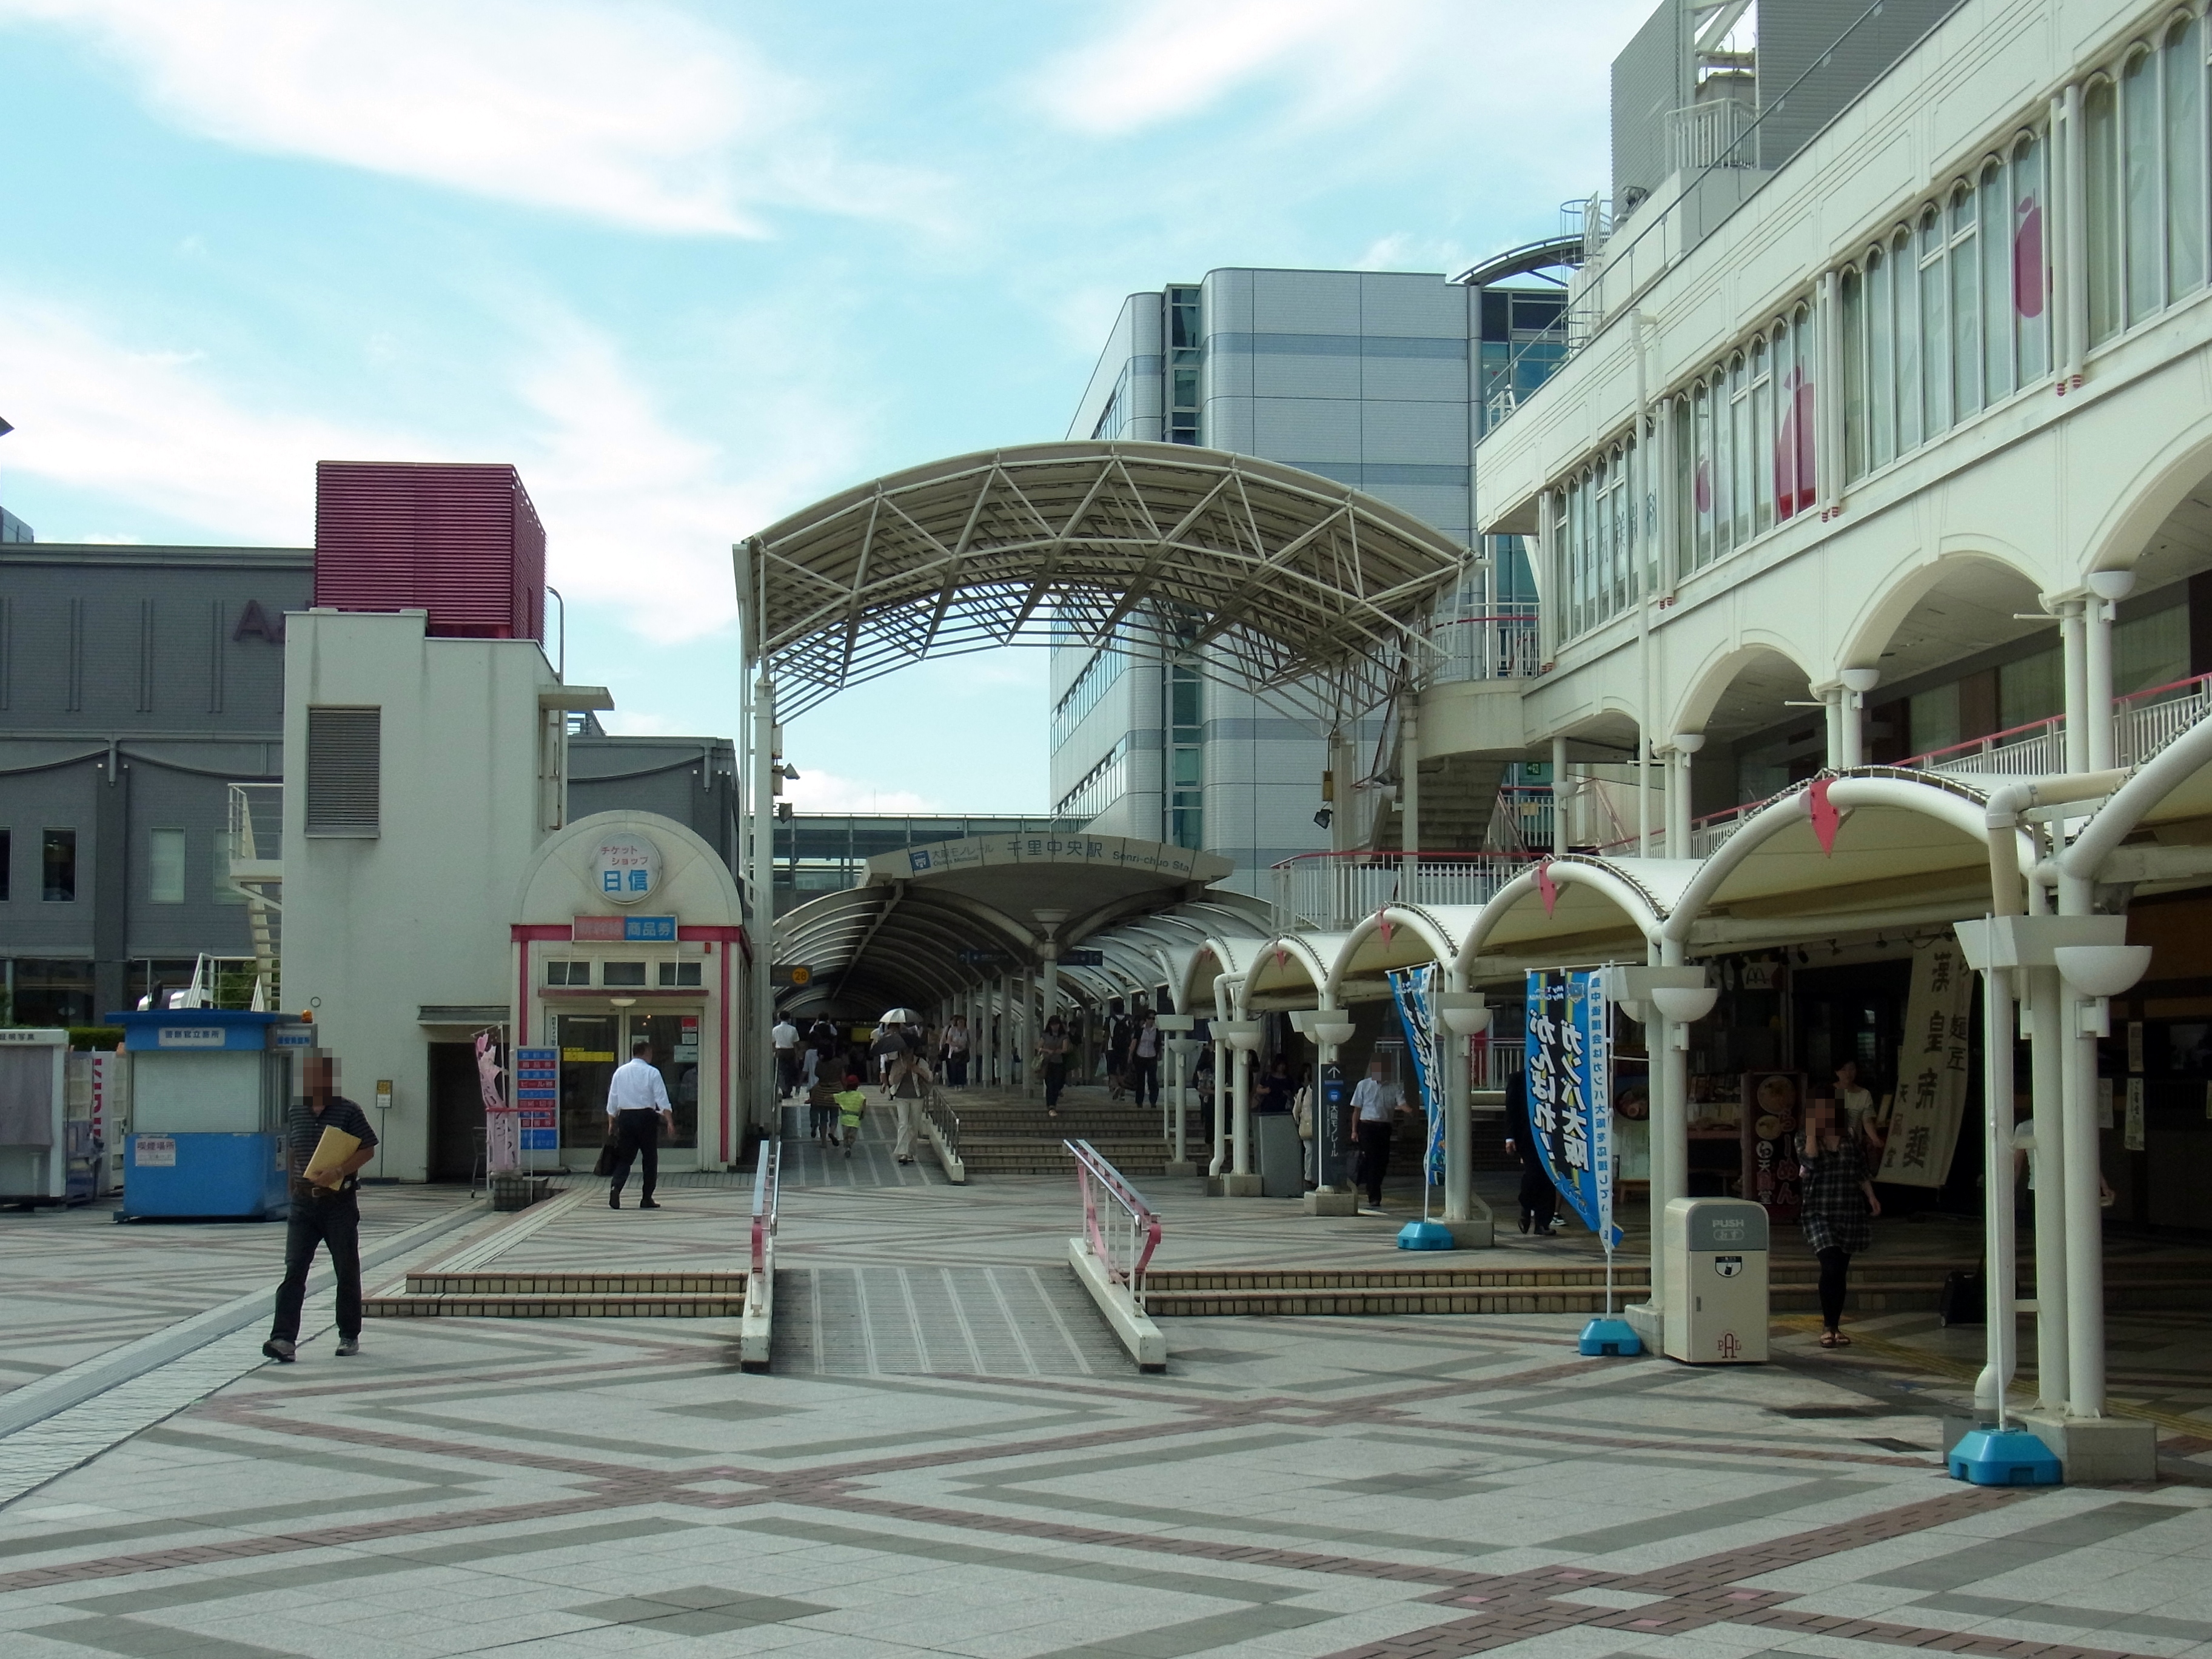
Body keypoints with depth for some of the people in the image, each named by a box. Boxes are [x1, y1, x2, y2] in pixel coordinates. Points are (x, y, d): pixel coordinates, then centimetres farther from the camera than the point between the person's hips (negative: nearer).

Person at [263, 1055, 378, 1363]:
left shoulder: (349, 1112, -5)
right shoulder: (295, 1112, 7)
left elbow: (368, 1150, -7)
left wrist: (338, 1172, -20)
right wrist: (293, 1185, 14)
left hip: (340, 1202, -3)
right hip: (304, 1202, 3)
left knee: (347, 1271, 7)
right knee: (294, 1270, -7)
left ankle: (349, 1336, 19)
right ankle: (284, 1339, -13)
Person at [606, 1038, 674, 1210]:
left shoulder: (620, 1071, 7)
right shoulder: (652, 1073, -4)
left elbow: (612, 1099, 9)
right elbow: (662, 1099, -9)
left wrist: (611, 1122, 17)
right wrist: (670, 1121, -9)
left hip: (625, 1117, 3)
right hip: (646, 1117, -3)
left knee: (624, 1157, 8)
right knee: (650, 1159, 7)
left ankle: (615, 1187, -17)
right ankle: (646, 1199, 8)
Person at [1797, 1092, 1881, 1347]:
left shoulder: (1850, 1139, 8)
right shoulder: (1805, 1140, 2)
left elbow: (1861, 1173, 12)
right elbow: (1811, 1162, -17)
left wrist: (1871, 1196, -1)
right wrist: (1812, 1131, -16)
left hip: (1849, 1213, 3)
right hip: (1818, 1213, -3)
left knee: (1840, 1271, 6)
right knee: (1831, 1266, -18)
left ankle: (1835, 1327, 15)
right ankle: (1828, 1326, -9)